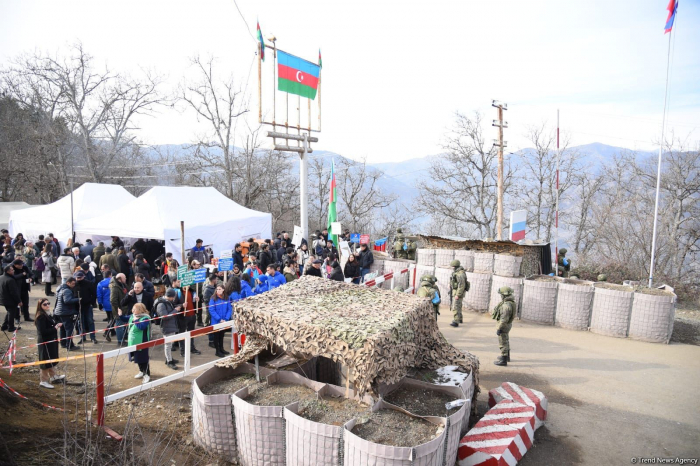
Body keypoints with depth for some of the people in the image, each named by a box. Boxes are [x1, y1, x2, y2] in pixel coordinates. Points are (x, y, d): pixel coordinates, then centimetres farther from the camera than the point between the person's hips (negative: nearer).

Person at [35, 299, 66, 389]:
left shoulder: (48, 315, 9)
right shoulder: (40, 317, -20)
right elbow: (43, 331, -25)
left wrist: (57, 325, 2)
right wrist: (55, 328, -20)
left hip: (51, 341, 9)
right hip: (45, 342, -9)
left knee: (52, 359, 22)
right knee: (45, 361, 0)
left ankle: (53, 376, 37)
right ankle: (43, 381, 12)